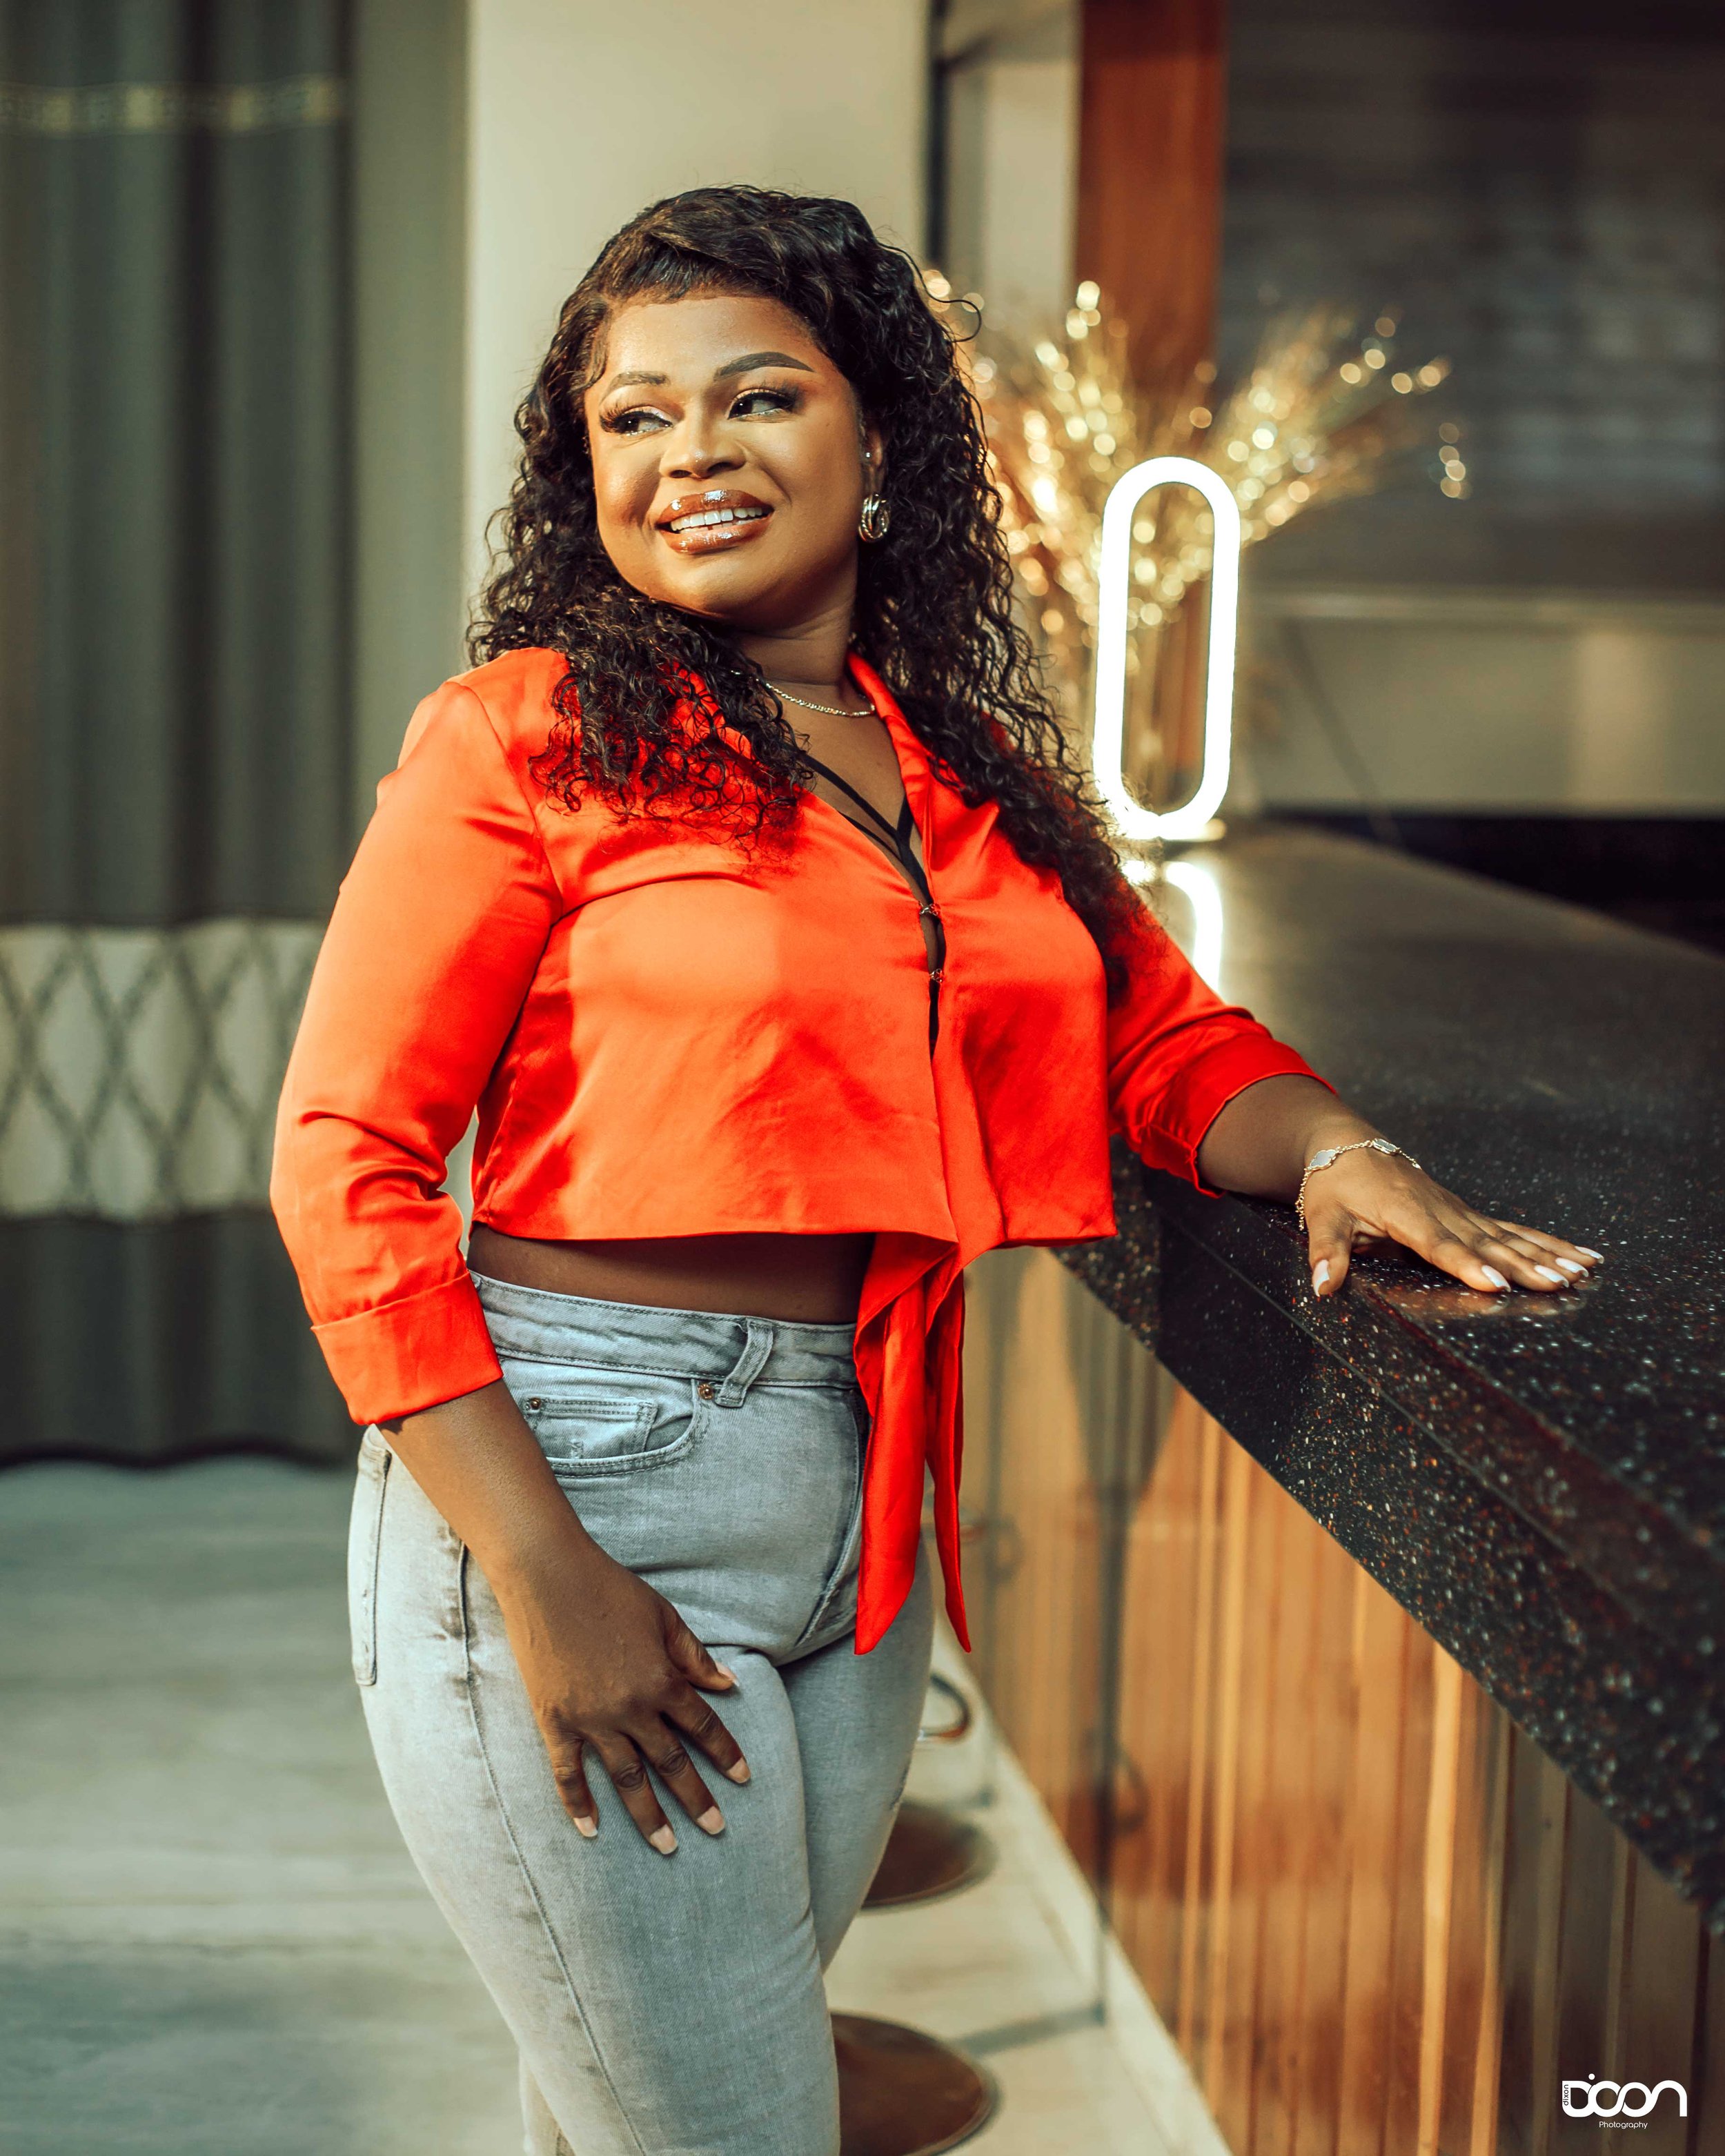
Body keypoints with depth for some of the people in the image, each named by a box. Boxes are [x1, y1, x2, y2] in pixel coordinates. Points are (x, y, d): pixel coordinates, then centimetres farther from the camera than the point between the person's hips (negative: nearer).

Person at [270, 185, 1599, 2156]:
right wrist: (543, 1578, -16)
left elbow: (1166, 1041, 14)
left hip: (858, 1509, 6)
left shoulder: (978, 776, 9)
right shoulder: (525, 737, -8)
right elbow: (345, 1162, -10)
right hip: (568, 1472, -5)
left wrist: (1333, 1148, -10)